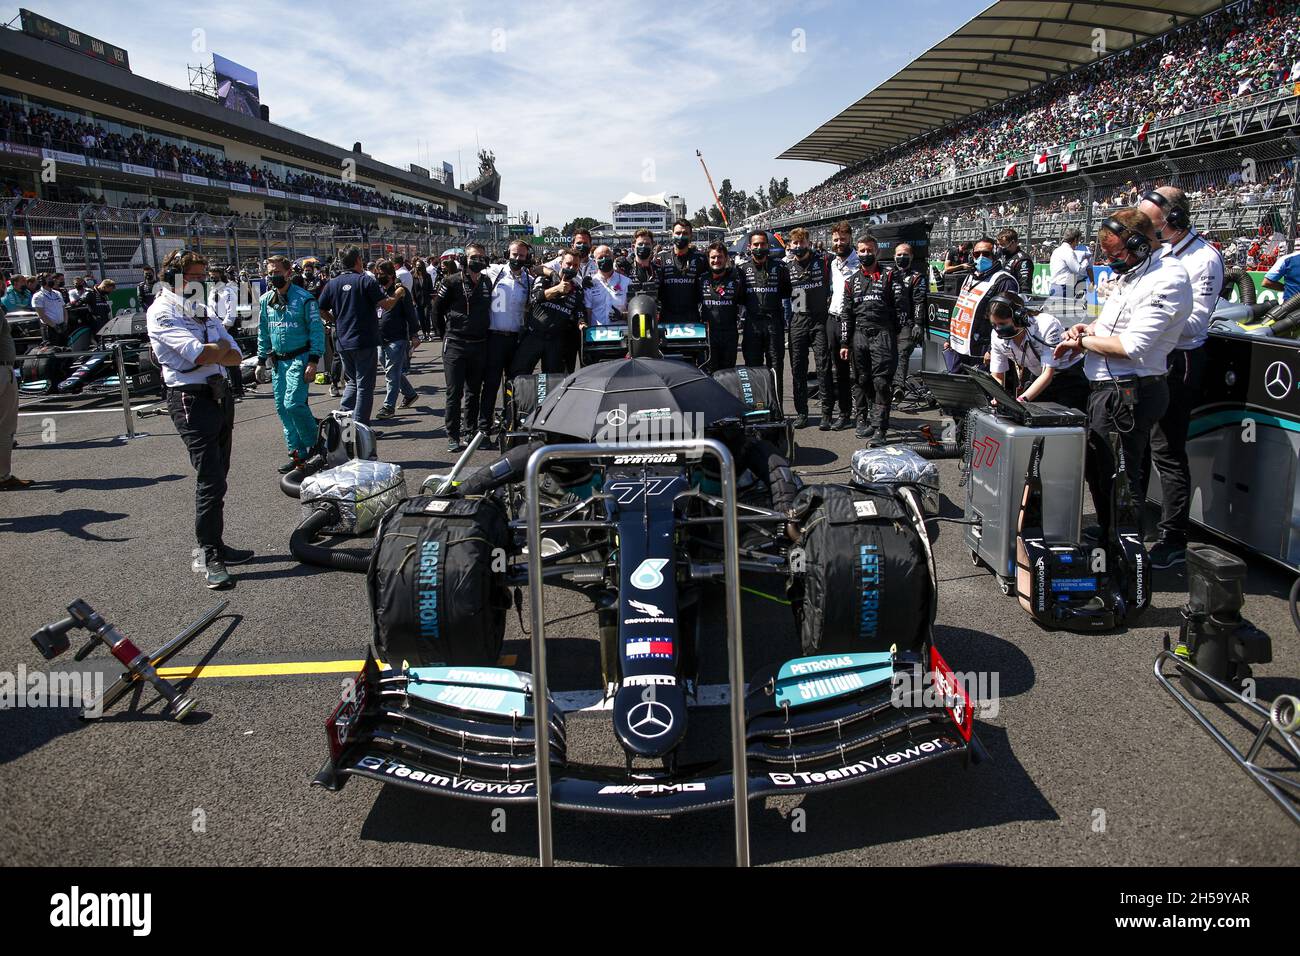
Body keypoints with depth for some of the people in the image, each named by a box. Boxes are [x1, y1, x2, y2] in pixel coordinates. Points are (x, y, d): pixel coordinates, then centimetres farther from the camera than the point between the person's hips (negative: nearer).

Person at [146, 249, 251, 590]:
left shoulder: (203, 312, 19)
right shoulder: (162, 313, -6)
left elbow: (236, 356, 10)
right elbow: (200, 353, -20)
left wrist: (210, 353, -9)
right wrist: (222, 348, 0)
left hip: (220, 393, 8)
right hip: (191, 399, -8)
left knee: (217, 477, 12)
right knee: (210, 479, -12)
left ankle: (215, 545, 21)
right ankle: (210, 558, -6)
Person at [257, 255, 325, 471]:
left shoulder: (304, 298, -8)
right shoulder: (265, 300, 10)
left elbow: (317, 330, -9)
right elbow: (263, 333, 19)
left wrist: (313, 361, -15)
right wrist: (261, 360, 15)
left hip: (299, 358, -7)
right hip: (277, 361, 7)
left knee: (293, 403, -18)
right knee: (282, 408, 6)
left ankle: (315, 444, 1)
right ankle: (298, 453, 15)